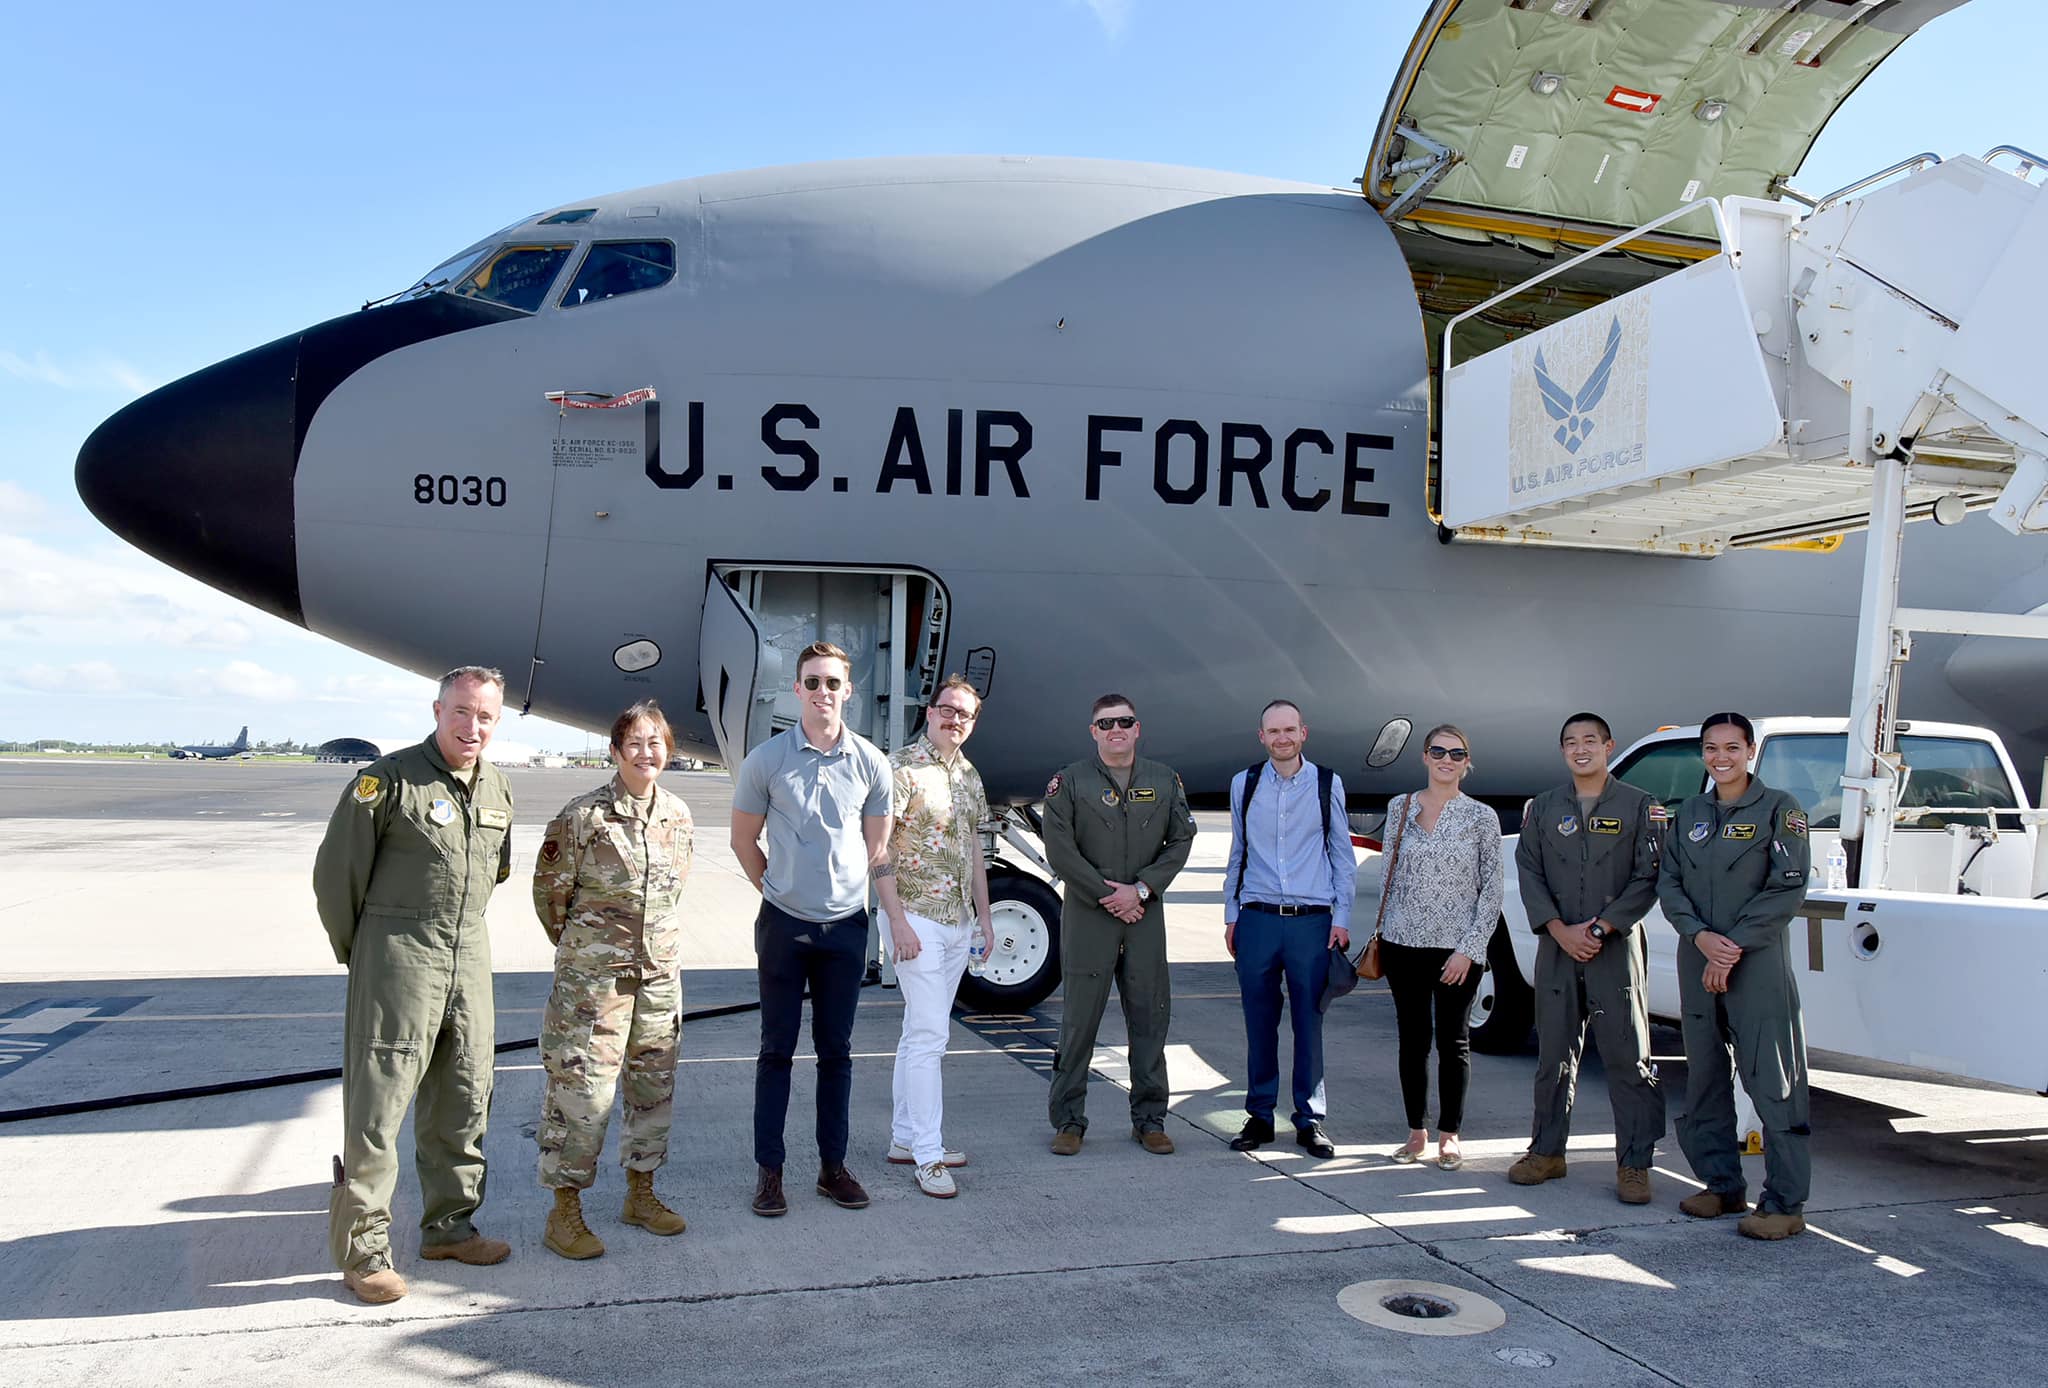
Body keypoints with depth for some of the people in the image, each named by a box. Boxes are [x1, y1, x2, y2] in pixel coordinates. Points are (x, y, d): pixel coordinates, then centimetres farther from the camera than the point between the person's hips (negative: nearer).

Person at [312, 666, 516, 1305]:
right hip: (397, 959, -6)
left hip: (468, 958, 6)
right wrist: (358, 958, 2)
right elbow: (335, 874, -6)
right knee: (377, 1104, -3)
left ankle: (449, 1227, 26)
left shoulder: (498, 789, 8)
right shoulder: (388, 780, -11)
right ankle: (362, 1251, 7)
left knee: (464, 1099, 12)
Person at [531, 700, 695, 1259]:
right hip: (593, 974, -5)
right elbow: (549, 888, -2)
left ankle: (641, 1194, 29)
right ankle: (565, 1211, 11)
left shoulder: (679, 814, 3)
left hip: (660, 971, 5)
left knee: (654, 1084, 13)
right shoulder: (583, 814, -12)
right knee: (581, 1088, -2)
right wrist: (579, 946, 7)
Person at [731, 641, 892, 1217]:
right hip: (784, 924, -1)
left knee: (837, 1050, 10)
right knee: (777, 1049, 5)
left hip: (846, 925, 2)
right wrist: (778, 889, 10)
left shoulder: (870, 763, 0)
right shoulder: (766, 759, -5)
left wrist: (848, 889, 9)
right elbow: (743, 839, 6)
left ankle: (833, 1165, 20)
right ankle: (769, 1169, 14)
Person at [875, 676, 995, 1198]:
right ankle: (927, 1155, -3)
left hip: (959, 921, 8)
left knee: (921, 1033, 14)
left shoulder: (970, 775, 13)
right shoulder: (901, 766, -11)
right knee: (928, 1036, -8)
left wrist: (984, 915, 16)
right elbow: (879, 848, -14)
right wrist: (897, 919, -19)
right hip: (917, 918, -8)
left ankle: (905, 1136, 23)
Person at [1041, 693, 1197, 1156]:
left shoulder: (1164, 780, 9)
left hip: (1145, 914, 3)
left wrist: (1140, 889, -7)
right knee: (1080, 1020, 1)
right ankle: (1068, 1120, 11)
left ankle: (1149, 1118, 17)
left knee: (1150, 1017, 5)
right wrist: (1106, 896, -9)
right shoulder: (1069, 782, 1)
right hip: (1087, 915, -2)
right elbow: (1059, 851, -5)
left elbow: (1181, 840, 5)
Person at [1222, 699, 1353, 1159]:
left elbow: (1343, 856, 7)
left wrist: (1341, 918, 1)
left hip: (1312, 920, -1)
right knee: (1259, 1023, 5)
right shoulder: (1244, 784, 8)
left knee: (1309, 1023, 2)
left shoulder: (1327, 784, 4)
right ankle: (1260, 1116, 17)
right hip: (1256, 919, 1)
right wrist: (1230, 914, 11)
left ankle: (1310, 1119, 13)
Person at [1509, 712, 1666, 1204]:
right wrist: (1560, 930, -8)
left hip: (1617, 947, -3)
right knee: (1554, 1054, 9)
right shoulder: (1542, 808, 11)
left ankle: (1634, 1164, 7)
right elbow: (1529, 873, 6)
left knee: (1628, 1057, -1)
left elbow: (1648, 877, -4)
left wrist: (1598, 928, -11)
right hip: (1557, 946, 3)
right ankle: (1547, 1151, 21)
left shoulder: (1639, 806, 2)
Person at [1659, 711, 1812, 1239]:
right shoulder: (1689, 814, 12)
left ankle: (1785, 1203, 2)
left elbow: (1788, 889, -9)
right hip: (1697, 962, 6)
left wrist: (1734, 946, -13)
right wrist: (1701, 936, -10)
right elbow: (1668, 883, 7)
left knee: (1773, 1083, -5)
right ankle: (1723, 1185, 23)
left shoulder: (1779, 809, -3)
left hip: (1758, 964, -5)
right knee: (1704, 1081, 11)